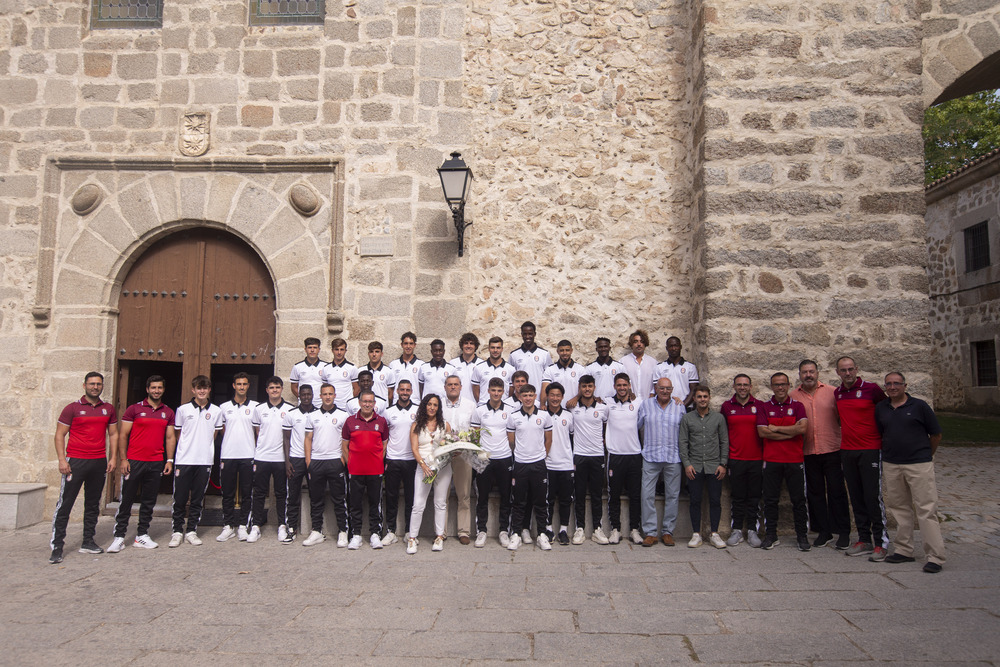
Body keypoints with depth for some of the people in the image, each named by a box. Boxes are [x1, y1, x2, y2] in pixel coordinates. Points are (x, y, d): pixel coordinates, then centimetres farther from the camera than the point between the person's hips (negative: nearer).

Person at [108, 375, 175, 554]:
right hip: (134, 462, -3)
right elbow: (123, 435, -1)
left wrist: (170, 460, 5)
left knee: (149, 501, 8)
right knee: (126, 500, 0)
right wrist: (123, 459, -8)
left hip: (156, 463, 3)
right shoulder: (134, 409, 1)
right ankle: (119, 536, 9)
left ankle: (142, 535, 18)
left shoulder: (168, 413, 11)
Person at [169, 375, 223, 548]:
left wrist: (205, 447, 8)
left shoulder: (216, 411, 5)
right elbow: (178, 433, 10)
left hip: (205, 460, 1)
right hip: (184, 460, -1)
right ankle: (177, 532, 12)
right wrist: (188, 448, 6)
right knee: (180, 498, 1)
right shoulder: (183, 409, 3)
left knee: (198, 499, 8)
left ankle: (191, 531, 17)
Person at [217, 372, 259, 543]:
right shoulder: (224, 407, 9)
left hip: (248, 455, -1)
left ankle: (242, 526, 11)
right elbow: (221, 431, 14)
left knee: (246, 493, 3)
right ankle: (228, 526, 14)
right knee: (227, 493, 5)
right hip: (228, 455, 1)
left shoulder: (255, 407, 6)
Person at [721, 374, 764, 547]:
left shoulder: (760, 406, 3)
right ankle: (736, 531, 13)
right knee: (737, 497, 5)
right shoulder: (726, 406, 5)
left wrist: (766, 456, 3)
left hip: (756, 459, 0)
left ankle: (752, 531, 15)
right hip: (735, 460, 0)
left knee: (754, 497, 5)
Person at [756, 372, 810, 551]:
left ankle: (802, 536, 16)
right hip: (771, 461, 0)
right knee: (770, 499, 4)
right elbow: (762, 432, -7)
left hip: (795, 460, 0)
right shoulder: (764, 407, 6)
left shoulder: (797, 406, 6)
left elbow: (802, 429, -10)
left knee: (799, 499, 4)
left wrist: (776, 428, -6)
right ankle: (770, 536, 14)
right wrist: (790, 432, -8)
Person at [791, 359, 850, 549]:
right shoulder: (793, 396, 5)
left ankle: (843, 532, 14)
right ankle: (823, 532, 21)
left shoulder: (832, 392, 2)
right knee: (815, 493, 9)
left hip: (832, 450, -2)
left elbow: (842, 418, 5)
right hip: (807, 453, 2)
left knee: (837, 491, 3)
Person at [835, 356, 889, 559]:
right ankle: (864, 540, 16)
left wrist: (884, 436, 5)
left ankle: (881, 541, 5)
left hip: (870, 449, -5)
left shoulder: (871, 389, -6)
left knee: (873, 496, -5)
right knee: (856, 497, 8)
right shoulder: (837, 393, 9)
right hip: (847, 450, 5)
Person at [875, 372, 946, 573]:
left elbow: (936, 435, 5)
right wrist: (888, 453, 14)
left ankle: (935, 556, -2)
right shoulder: (880, 409, 9)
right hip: (891, 466, 4)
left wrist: (925, 455, 12)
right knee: (899, 508, 10)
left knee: (926, 509, -6)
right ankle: (904, 550, 20)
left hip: (919, 465, -4)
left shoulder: (919, 406, -2)